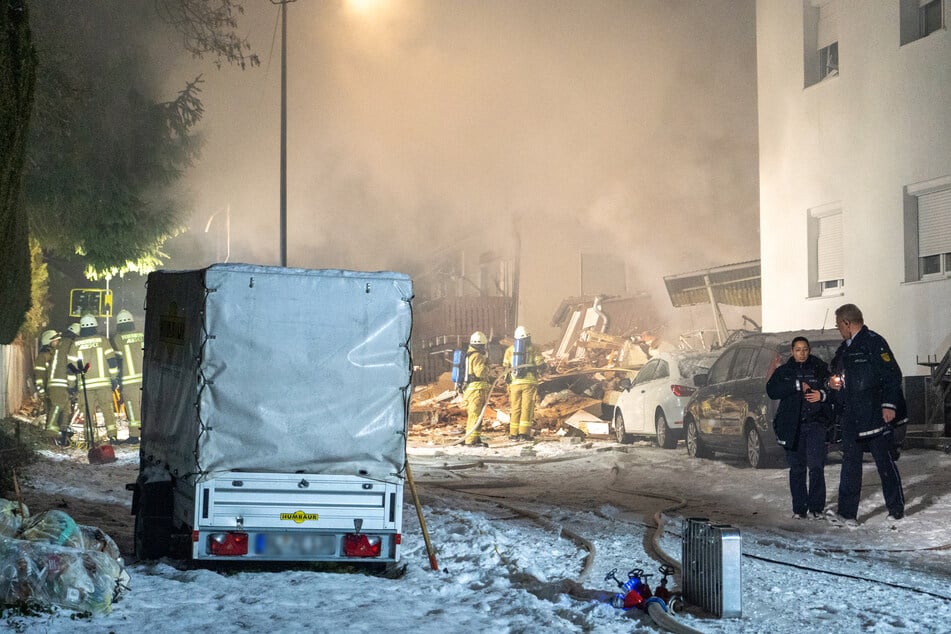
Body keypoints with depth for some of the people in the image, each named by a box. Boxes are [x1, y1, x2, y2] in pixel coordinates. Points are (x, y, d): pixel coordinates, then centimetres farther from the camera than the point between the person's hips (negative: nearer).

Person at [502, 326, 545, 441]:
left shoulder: (509, 349, 11)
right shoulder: (532, 348, 2)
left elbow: (505, 367, 12)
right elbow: (540, 364, -3)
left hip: (515, 383, 3)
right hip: (529, 382, -3)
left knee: (515, 409, 8)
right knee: (527, 408, -2)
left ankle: (514, 434, 6)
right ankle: (524, 433, -9)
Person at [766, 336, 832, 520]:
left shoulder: (820, 369, 8)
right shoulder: (783, 371, 10)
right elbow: (771, 391, -6)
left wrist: (822, 395, -12)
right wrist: (797, 385, -13)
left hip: (815, 423, -1)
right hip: (792, 425, 2)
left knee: (816, 465, -12)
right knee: (797, 468, 4)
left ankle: (816, 507, -5)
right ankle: (799, 508, 10)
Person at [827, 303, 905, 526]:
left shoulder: (874, 342, -8)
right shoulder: (844, 348, 18)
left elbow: (892, 375, -12)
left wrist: (889, 405, -18)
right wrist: (833, 382, 7)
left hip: (875, 416, -8)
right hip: (850, 417, 8)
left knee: (884, 462, 2)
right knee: (850, 464, 3)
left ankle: (896, 508, 14)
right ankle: (847, 513, 1)